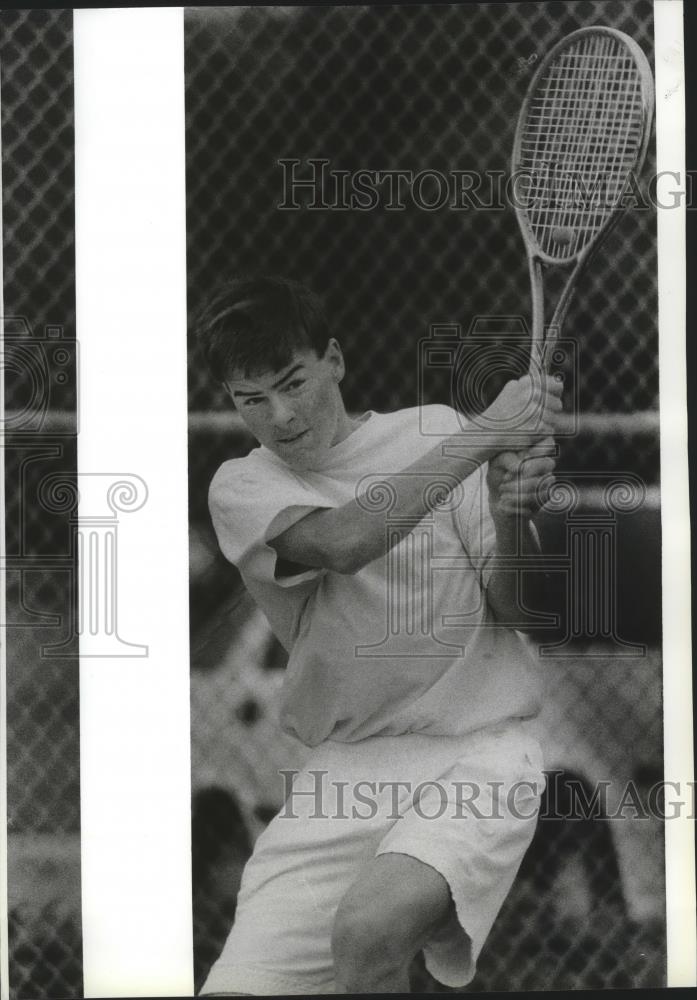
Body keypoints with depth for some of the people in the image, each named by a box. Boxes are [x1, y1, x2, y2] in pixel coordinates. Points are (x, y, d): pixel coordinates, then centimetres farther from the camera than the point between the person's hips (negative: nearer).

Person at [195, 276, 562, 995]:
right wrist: (484, 435, -18)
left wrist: (510, 517, -17)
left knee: (367, 929, -32)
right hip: (347, 767, 2)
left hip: (482, 749, -2)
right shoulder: (241, 486, 4)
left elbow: (519, 610, 4)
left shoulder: (432, 429, 5)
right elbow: (343, 543, -19)